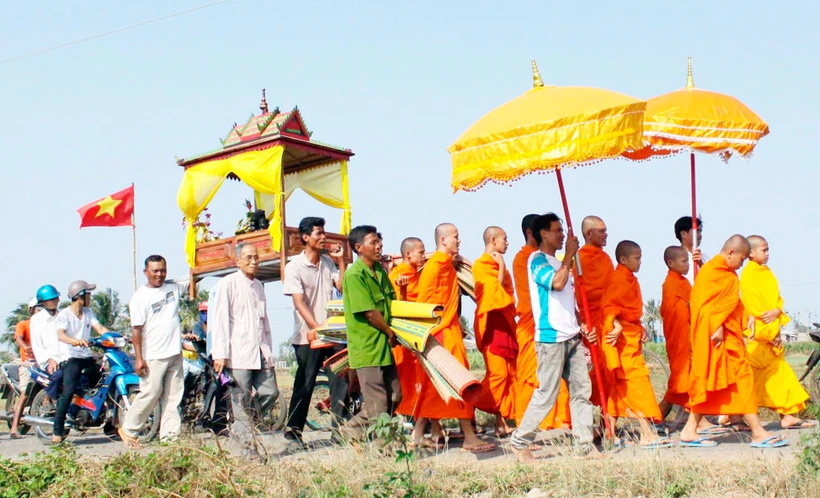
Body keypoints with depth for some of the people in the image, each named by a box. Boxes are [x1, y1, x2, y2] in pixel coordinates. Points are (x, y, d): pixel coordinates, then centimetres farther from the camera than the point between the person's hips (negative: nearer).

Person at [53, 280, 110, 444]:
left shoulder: (88, 313, 15)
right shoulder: (64, 315, -7)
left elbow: (100, 328, 7)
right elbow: (60, 334, -24)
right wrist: (75, 341, -44)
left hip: (87, 357, 8)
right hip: (70, 358, -8)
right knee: (68, 392, -23)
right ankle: (57, 432, -20)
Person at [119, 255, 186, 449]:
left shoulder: (173, 288, 9)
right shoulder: (140, 297, -8)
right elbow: (136, 329, -11)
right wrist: (139, 358, -15)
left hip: (175, 353, 6)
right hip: (153, 356, -6)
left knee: (173, 396, 7)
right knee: (151, 393, -4)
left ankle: (170, 434, 13)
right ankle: (129, 429, 13)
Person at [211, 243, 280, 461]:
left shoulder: (258, 285, 18)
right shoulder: (228, 283, -3)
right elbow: (220, 319, -8)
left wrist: (269, 350, 20)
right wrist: (220, 354, -14)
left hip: (261, 352, 7)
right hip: (238, 353, -7)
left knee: (270, 392, 3)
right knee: (242, 401, -3)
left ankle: (239, 428, 21)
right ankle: (249, 448, 4)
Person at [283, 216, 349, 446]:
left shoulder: (328, 262, 11)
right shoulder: (295, 266, -6)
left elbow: (342, 287, 1)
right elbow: (299, 303, -12)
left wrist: (340, 260, -2)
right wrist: (317, 328, -21)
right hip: (307, 335, -4)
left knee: (340, 381, 0)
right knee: (305, 384, 2)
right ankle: (293, 431, 13)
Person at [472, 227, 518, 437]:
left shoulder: (497, 265, 20)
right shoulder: (482, 265, -7)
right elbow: (497, 290, -18)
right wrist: (501, 267, -11)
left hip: (505, 321, 9)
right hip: (492, 323, -9)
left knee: (509, 373, 5)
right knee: (498, 372, -15)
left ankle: (502, 421, 8)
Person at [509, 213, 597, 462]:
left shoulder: (559, 263, 21)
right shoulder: (537, 259, -6)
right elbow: (556, 283, -24)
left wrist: (581, 325, 11)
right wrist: (569, 254, -14)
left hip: (571, 337, 9)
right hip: (551, 337, -8)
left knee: (582, 389, 5)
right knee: (547, 392, -7)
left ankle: (585, 444, 10)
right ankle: (520, 441, 4)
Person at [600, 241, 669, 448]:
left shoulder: (631, 279, 18)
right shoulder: (618, 279, -13)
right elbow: (608, 305, -22)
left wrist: (640, 329, 11)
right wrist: (615, 324, -33)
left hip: (631, 336, 10)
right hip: (620, 337, -10)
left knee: (619, 385, 12)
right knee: (637, 379, -12)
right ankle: (647, 435, -14)